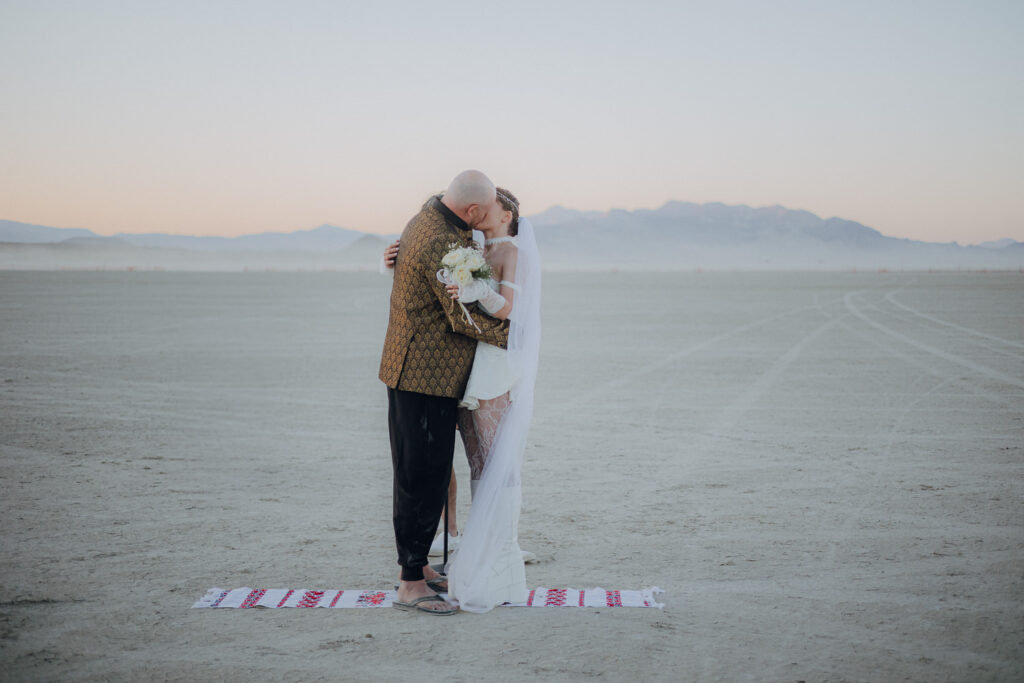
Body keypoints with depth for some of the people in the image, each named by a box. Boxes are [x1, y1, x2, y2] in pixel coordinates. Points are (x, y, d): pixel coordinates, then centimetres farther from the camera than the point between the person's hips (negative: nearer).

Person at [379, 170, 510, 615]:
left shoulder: (429, 216, 9)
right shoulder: (442, 245, -21)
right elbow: (464, 318, -19)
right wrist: (507, 335, -5)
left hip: (413, 370, 11)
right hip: (425, 374, -10)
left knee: (423, 473, 16)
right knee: (424, 475, -6)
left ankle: (417, 565, 26)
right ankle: (411, 585, 0)